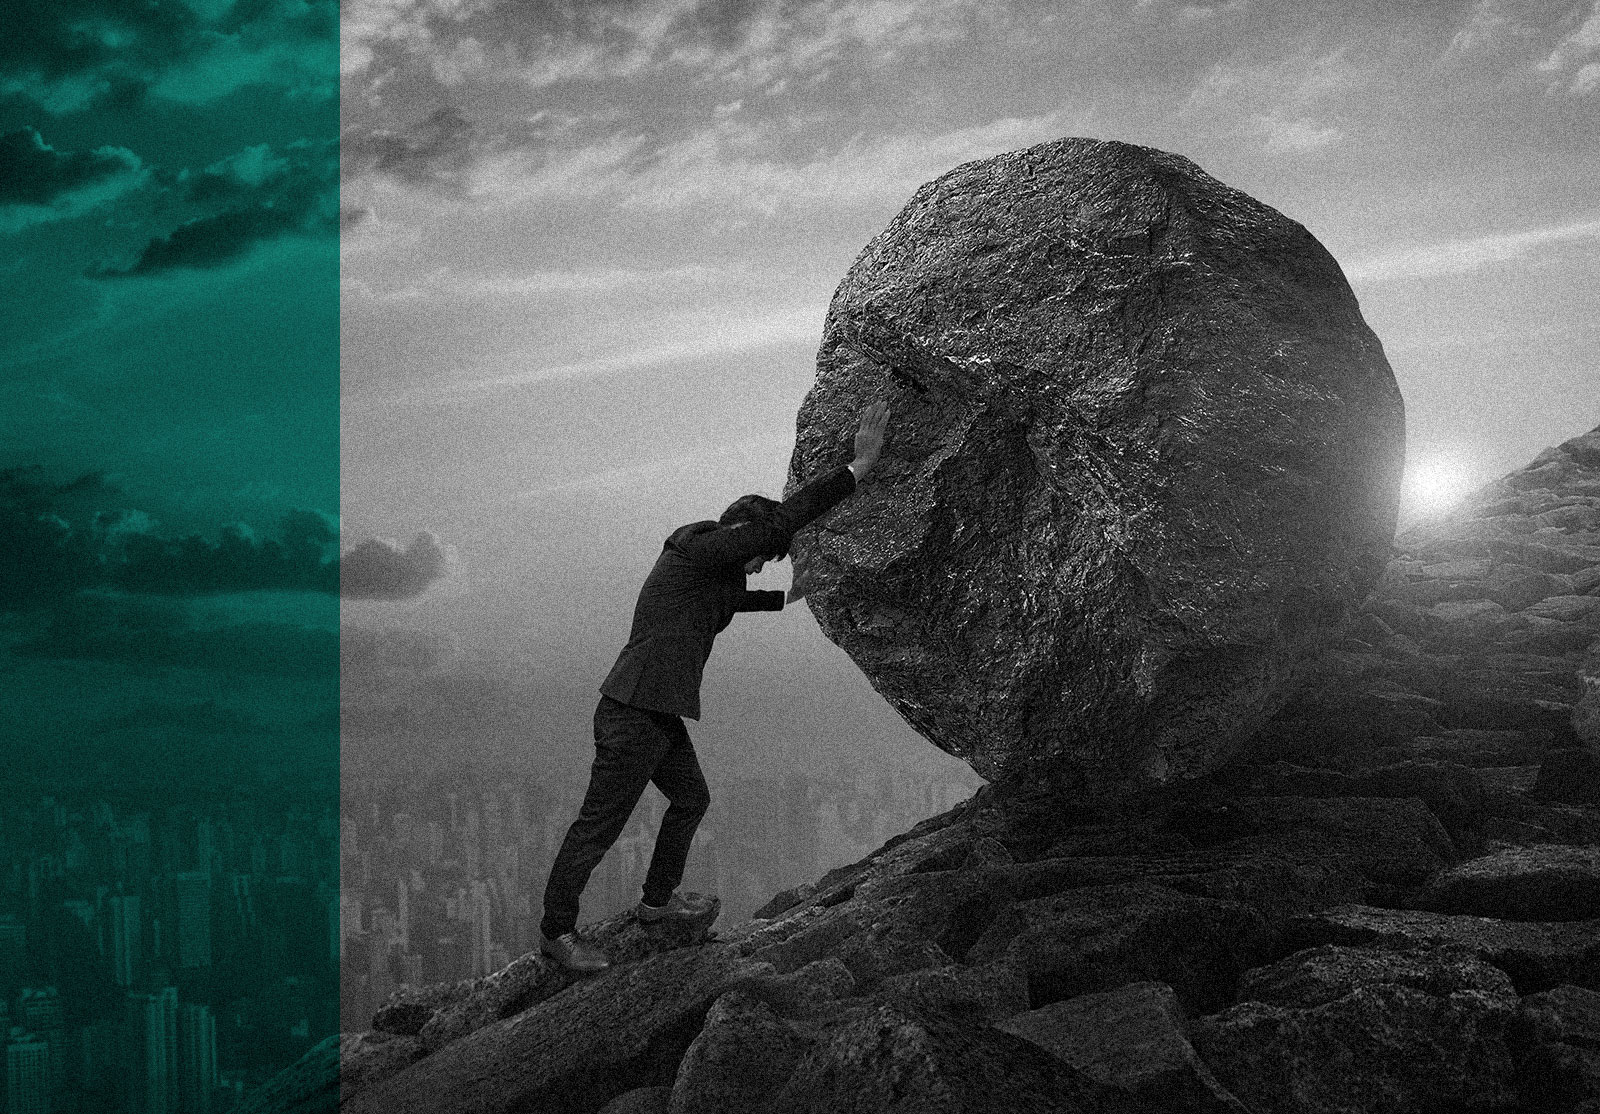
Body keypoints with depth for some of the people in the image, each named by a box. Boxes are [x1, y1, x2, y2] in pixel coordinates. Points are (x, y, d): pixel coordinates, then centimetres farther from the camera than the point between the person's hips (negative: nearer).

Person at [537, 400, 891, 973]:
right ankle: (556, 931, 14)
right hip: (632, 716, -10)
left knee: (691, 799, 25)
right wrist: (859, 465, -21)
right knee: (598, 828, 1)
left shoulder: (712, 571, 15)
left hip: (659, 717, 10)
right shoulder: (697, 549, -15)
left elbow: (734, 599, 40)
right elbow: (784, 519, -22)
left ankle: (657, 900, 42)